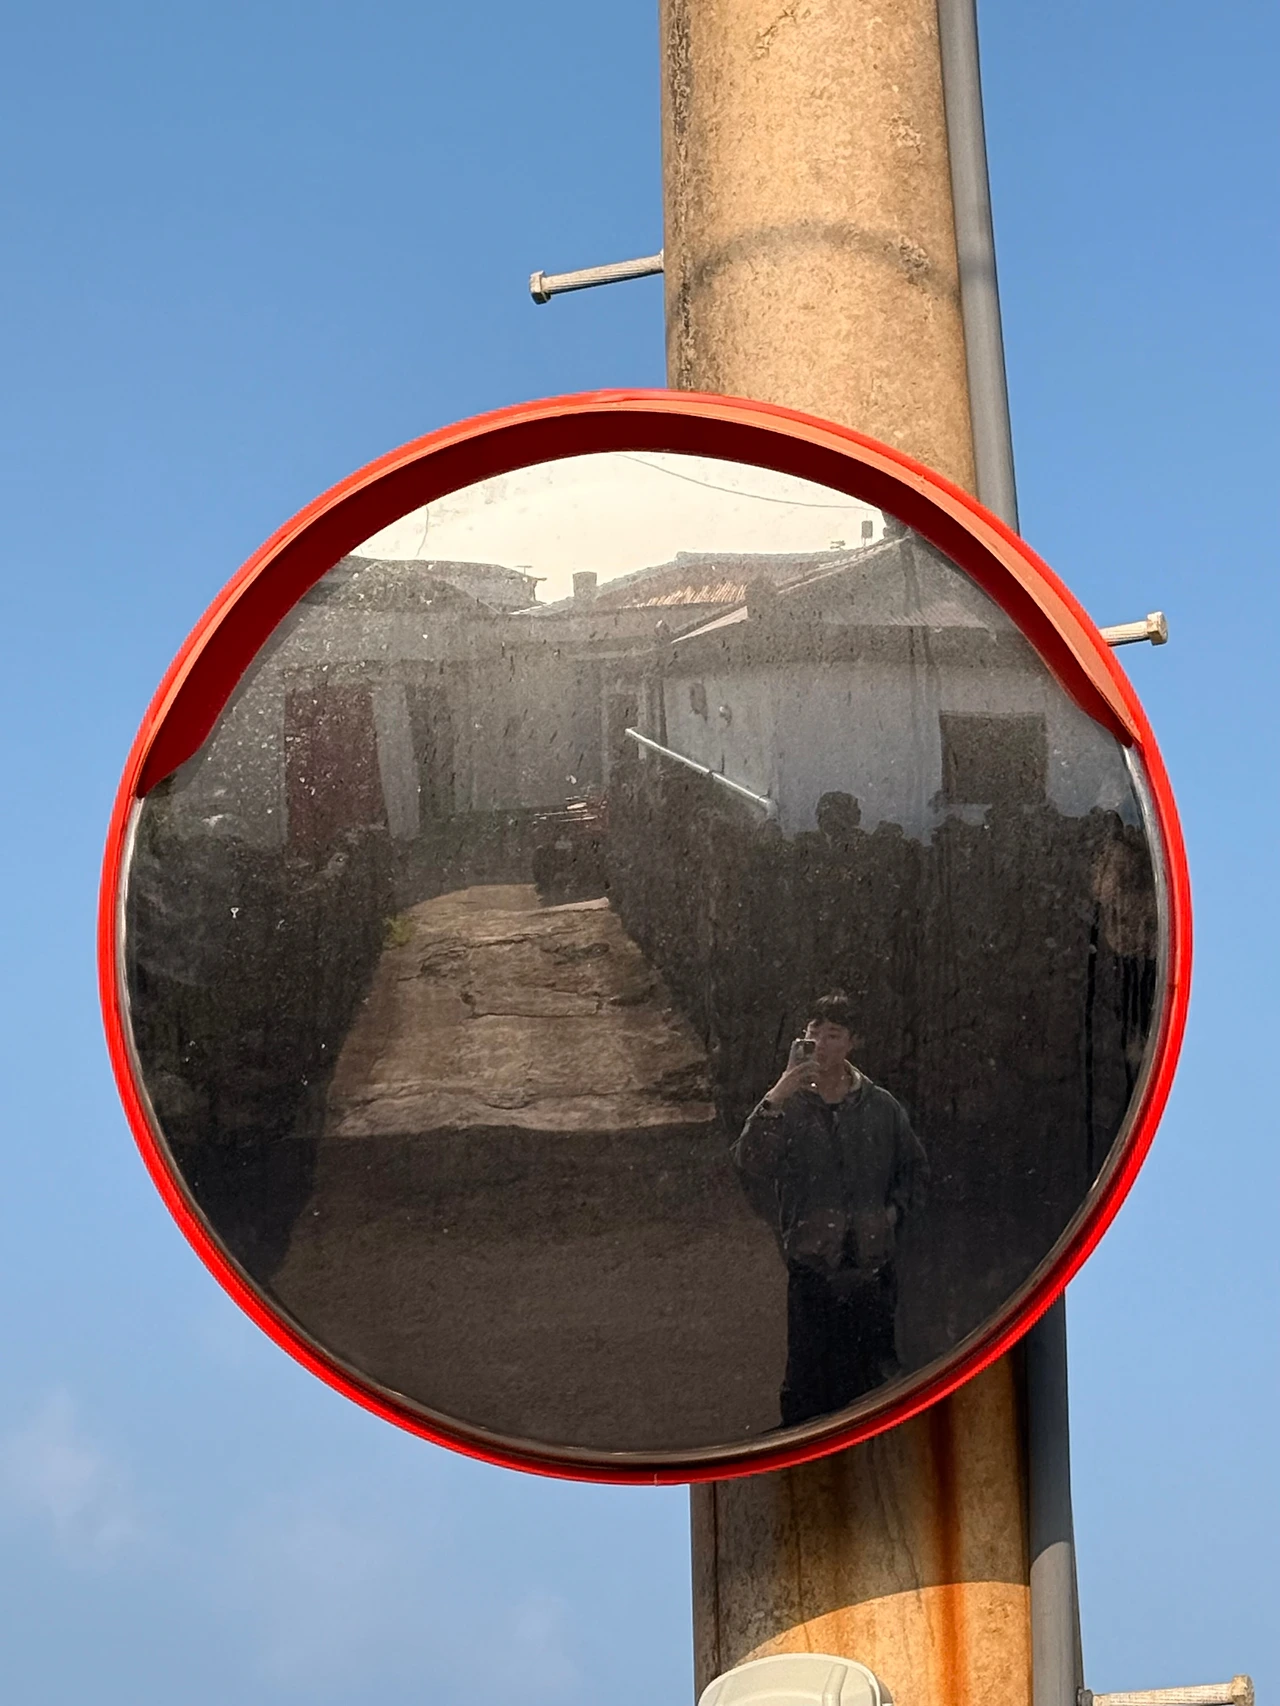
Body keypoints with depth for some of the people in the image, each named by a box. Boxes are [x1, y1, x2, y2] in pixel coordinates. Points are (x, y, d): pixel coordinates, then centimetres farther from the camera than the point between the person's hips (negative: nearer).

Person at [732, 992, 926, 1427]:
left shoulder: (880, 1107, 6)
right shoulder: (789, 1107, -1)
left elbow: (914, 1166, 20)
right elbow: (749, 1164, -17)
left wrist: (894, 1208, 3)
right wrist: (774, 1101, -26)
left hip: (872, 1265, 2)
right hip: (813, 1269, -2)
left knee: (878, 1376, 8)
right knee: (808, 1383, -2)